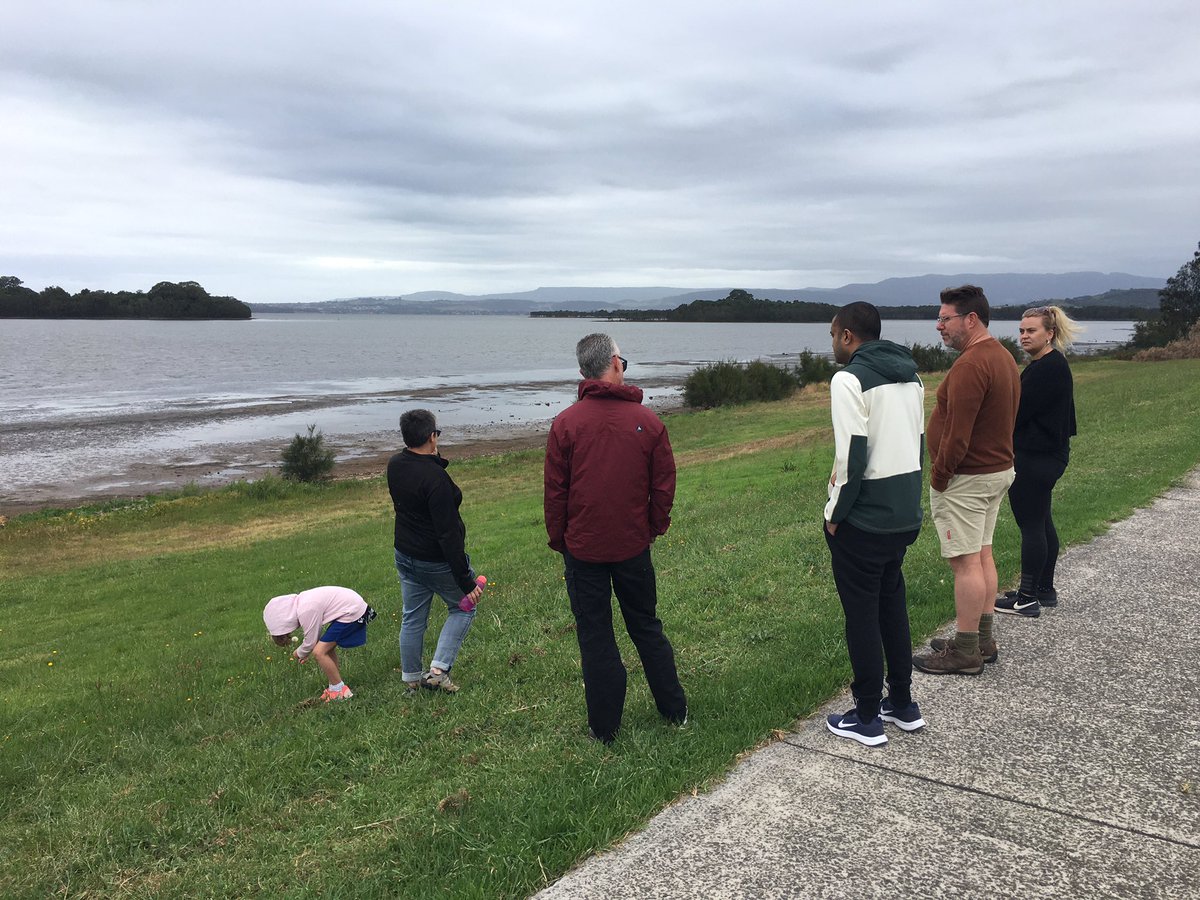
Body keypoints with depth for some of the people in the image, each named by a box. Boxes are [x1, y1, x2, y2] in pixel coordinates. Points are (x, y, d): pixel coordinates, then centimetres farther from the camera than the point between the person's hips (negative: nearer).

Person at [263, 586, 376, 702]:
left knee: (320, 652, -8)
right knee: (327, 647, 18)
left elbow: (310, 641, -8)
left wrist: (299, 653, 12)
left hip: (352, 613, -10)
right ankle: (336, 687, 25)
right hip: (353, 604, 10)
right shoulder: (300, 602, 7)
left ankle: (340, 691, 2)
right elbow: (315, 631, 21)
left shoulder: (305, 611, -20)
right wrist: (306, 652, 21)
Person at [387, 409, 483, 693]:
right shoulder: (435, 479, -29)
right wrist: (465, 581, -24)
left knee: (412, 617, 19)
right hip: (438, 560, -7)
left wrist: (434, 457, -3)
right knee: (463, 608, 15)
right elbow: (448, 534, -28)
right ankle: (438, 669, 7)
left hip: (404, 555, 7)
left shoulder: (394, 466, -5)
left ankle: (411, 679, 31)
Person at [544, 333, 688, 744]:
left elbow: (555, 491, -5)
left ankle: (604, 728, 17)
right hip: (633, 545, 2)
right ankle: (675, 710, 29)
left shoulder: (566, 423, -10)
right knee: (646, 626, 18)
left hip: (582, 548, -2)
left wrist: (558, 540, 7)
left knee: (595, 637, 8)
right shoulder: (648, 421, -5)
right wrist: (654, 529, 16)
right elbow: (664, 485, 1)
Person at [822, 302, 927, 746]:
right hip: (905, 515, 8)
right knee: (893, 605, 20)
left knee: (862, 614, 4)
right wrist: (906, 499, 20)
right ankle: (903, 705, 30)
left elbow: (851, 456, -21)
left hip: (862, 521, -8)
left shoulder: (850, 379, -16)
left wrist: (835, 513, -11)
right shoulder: (910, 376, 11)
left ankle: (867, 719, 15)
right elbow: (919, 444, 15)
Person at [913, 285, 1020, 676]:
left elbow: (957, 434, -25)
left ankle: (965, 652, 3)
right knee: (982, 555, 16)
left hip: (966, 478, -11)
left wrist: (938, 477, -14)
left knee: (965, 562, -4)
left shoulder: (970, 365, -21)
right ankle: (983, 639, 25)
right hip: (997, 468, 11)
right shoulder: (1003, 357, 13)